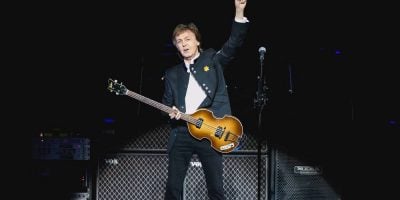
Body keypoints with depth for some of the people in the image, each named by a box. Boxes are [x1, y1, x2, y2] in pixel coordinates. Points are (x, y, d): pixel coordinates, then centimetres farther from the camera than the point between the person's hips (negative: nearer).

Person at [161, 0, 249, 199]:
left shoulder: (212, 59, 9)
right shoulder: (172, 73, 17)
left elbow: (233, 44, -6)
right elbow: (166, 104, 19)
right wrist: (170, 113, -6)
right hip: (181, 134, 3)